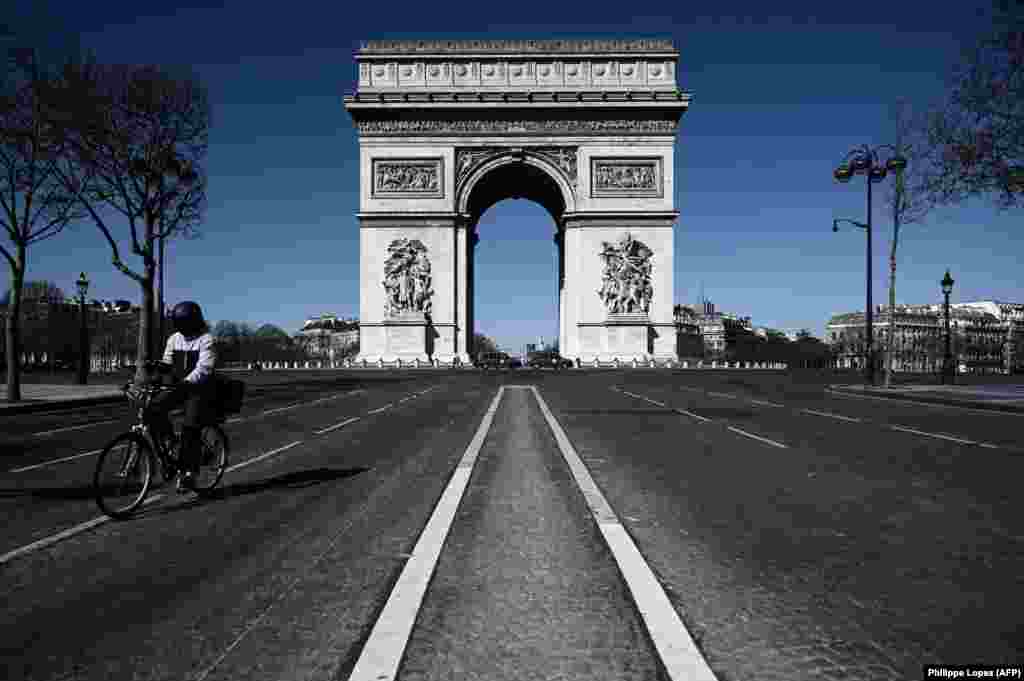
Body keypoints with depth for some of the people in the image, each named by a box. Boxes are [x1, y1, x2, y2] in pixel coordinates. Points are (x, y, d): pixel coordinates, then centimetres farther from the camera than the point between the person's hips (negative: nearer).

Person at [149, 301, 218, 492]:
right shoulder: (174, 338, 7)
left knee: (190, 428, -14)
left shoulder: (206, 340, -13)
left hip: (200, 389, -6)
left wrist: (185, 382, -39)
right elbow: (167, 364, 12)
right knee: (155, 408, -17)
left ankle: (187, 471, -2)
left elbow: (203, 369, -25)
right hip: (180, 386, 6)